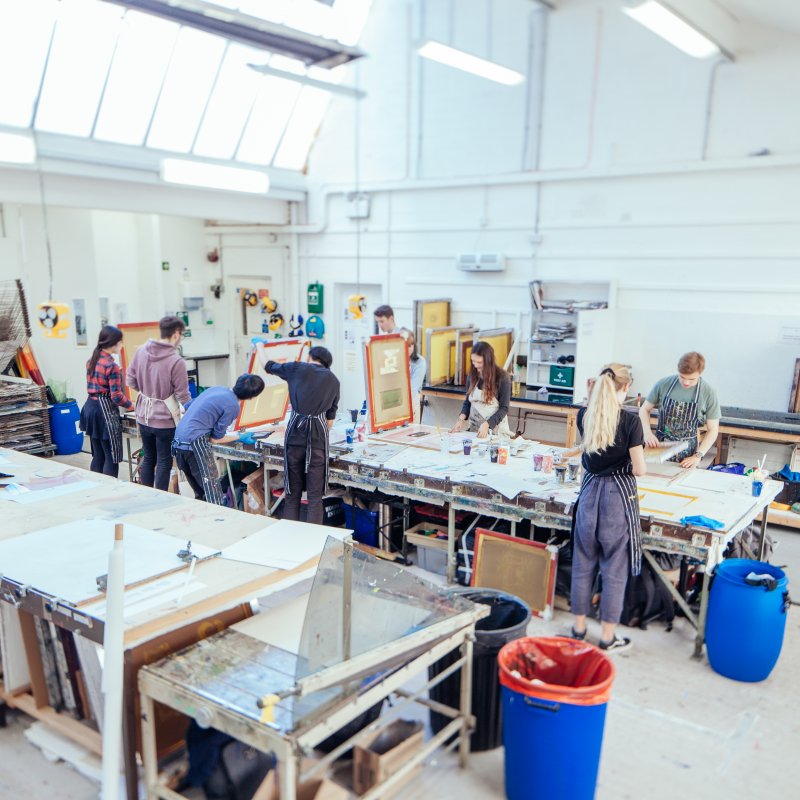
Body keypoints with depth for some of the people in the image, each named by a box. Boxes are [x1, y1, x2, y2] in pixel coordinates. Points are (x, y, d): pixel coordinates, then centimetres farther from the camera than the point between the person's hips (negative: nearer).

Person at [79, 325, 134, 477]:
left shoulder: (91, 361, 10)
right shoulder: (112, 366, -16)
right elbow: (116, 396, -19)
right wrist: (131, 406, -4)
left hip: (90, 407, 9)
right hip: (105, 411, -9)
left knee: (98, 455, 15)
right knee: (112, 457, -2)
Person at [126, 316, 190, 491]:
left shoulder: (141, 351, -2)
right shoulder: (176, 361, -19)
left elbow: (130, 381, 6)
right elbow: (183, 396, -13)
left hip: (143, 417, 6)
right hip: (165, 420, -6)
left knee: (148, 458, 19)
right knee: (164, 462, 7)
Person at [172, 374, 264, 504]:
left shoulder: (217, 388, 12)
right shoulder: (232, 406, -10)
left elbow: (185, 408, 22)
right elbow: (215, 439, -4)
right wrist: (239, 437, 10)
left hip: (178, 442, 9)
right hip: (195, 443, -9)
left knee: (200, 494, 18)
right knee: (213, 495, -4)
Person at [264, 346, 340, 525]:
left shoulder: (297, 368, 8)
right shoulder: (333, 380, 14)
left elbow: (268, 366, 24)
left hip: (295, 428, 0)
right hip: (319, 430, 0)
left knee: (293, 490, 11)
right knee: (315, 493, 2)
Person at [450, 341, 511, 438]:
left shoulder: (502, 377, -8)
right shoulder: (472, 375, 5)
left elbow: (504, 408, -8)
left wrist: (486, 425, -21)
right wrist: (461, 419, -6)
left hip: (496, 429, -3)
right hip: (474, 428, 3)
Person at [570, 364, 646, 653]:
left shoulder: (584, 417, 0)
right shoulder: (630, 421, -15)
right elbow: (639, 469, -13)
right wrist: (624, 466, 7)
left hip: (589, 493, 4)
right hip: (619, 496, -4)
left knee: (583, 563, 15)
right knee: (615, 569, 7)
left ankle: (579, 626, 26)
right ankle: (608, 636, 17)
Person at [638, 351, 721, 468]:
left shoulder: (708, 393, -8)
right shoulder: (664, 384, -7)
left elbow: (712, 430, -2)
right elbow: (644, 409, 5)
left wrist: (698, 456, -13)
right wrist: (647, 433, -11)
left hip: (687, 452, -1)